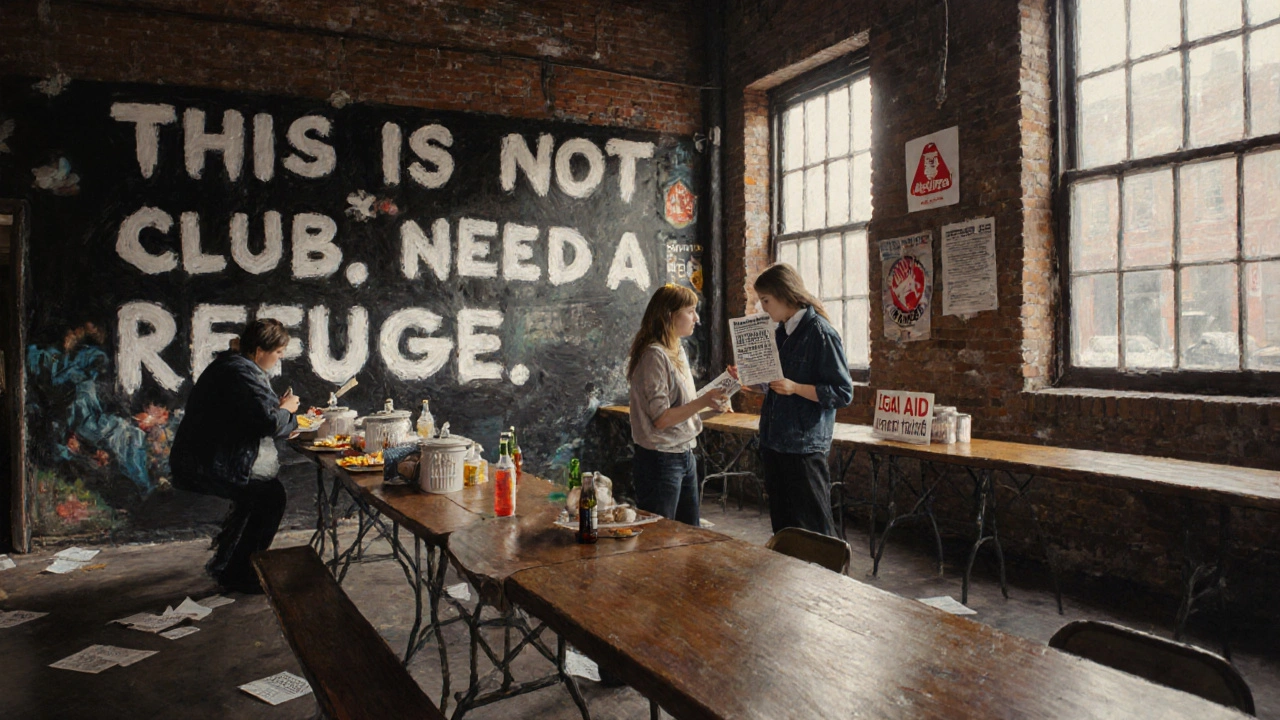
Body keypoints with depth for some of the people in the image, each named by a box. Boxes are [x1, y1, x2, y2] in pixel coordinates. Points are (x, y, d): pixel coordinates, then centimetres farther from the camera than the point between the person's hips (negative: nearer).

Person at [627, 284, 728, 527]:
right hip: (660, 459, -9)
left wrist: (711, 404, 5)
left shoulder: (678, 351, 11)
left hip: (684, 456, 9)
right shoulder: (654, 356, -18)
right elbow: (660, 418, -22)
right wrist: (703, 401, -27)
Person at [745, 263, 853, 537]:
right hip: (774, 443, 8)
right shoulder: (781, 332, 13)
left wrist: (795, 388, -24)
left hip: (804, 446, -8)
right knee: (783, 527, 16)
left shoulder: (820, 333, -12)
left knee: (814, 530, -1)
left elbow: (843, 393, -14)